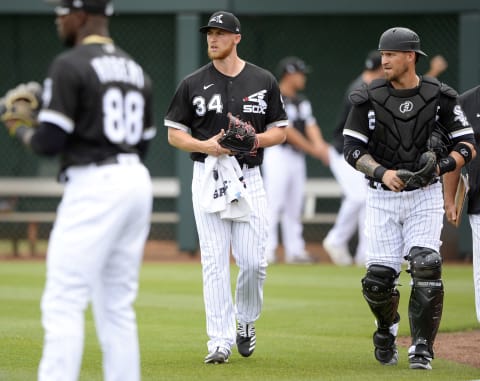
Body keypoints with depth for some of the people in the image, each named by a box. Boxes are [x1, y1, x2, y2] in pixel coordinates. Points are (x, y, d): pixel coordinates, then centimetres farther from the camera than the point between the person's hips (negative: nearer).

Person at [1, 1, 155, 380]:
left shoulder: (69, 65, -9)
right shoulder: (136, 70, 16)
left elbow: (49, 142, -13)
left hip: (93, 185, -8)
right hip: (138, 181, 8)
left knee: (63, 303, -8)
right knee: (117, 306, 13)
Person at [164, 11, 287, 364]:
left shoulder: (264, 81, 5)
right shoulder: (193, 84, 3)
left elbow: (280, 131, 9)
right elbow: (175, 134, 6)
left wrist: (253, 139, -12)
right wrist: (205, 145, -14)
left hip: (249, 178, 1)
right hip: (208, 176, -1)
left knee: (254, 261, -3)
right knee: (215, 262, -5)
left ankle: (246, 322, 25)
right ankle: (220, 341, -4)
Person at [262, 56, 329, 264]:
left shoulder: (302, 101, 15)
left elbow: (310, 125, 3)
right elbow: (286, 130, -17)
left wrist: (320, 145, -17)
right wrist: (312, 149, -17)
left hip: (298, 157, 8)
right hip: (278, 155, -8)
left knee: (294, 206, 10)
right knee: (273, 204, -10)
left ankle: (294, 251, 13)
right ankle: (267, 251, -11)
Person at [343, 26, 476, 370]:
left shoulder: (440, 97, -4)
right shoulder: (369, 99, -3)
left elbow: (467, 146, -1)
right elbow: (352, 149, -3)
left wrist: (441, 166, -20)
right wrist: (381, 172, -20)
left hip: (425, 196, -1)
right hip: (382, 198, 1)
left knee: (426, 267, -17)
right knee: (378, 278, -2)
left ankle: (422, 349, -7)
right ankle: (387, 329, 31)